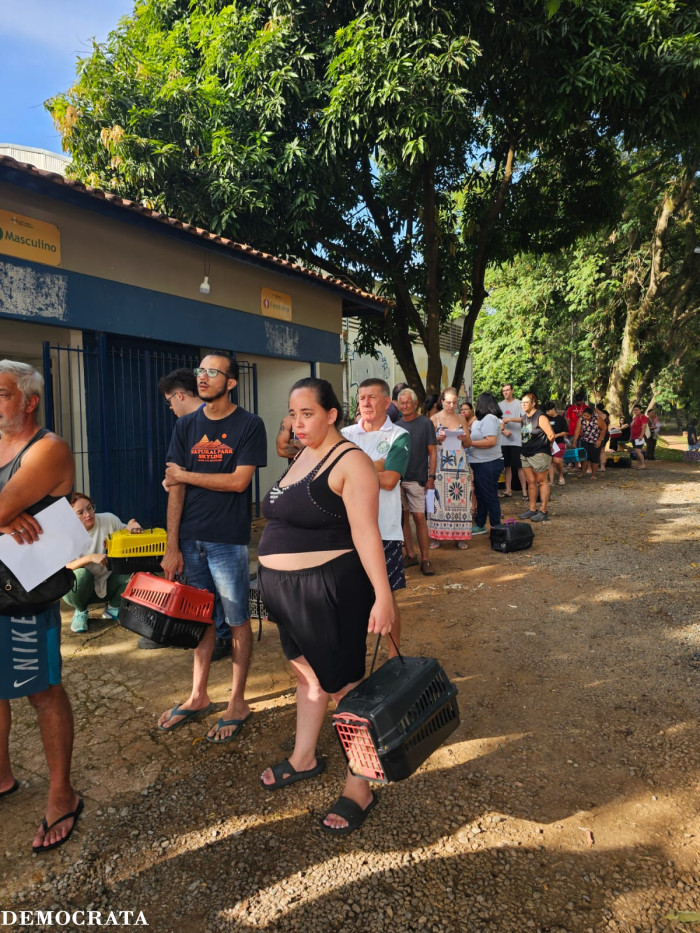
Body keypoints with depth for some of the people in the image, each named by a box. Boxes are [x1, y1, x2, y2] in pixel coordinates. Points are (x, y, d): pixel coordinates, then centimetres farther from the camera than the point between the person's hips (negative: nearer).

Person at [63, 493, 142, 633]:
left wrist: (130, 528, -22)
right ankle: (80, 612, -2)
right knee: (81, 574, -36)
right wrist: (90, 558, -36)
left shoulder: (109, 519, -10)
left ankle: (113, 608, 3)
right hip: (82, 587, -2)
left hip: (107, 582, 2)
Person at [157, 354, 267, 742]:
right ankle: (198, 696, 31)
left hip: (228, 539, -4)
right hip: (190, 538, 4)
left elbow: (239, 480, -15)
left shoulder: (249, 425, -6)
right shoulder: (186, 425, 7)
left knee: (236, 621, 7)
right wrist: (172, 546, -1)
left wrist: (184, 475, -6)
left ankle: (237, 702, 22)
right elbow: (175, 488, 3)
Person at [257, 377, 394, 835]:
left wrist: (383, 596, -28)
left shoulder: (351, 462, -15)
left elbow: (366, 534, -22)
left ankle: (359, 788, 18)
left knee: (342, 683, 2)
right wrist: (277, 584, 18)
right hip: (289, 588, 9)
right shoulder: (302, 457, 12)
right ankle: (305, 758, 41)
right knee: (307, 671, 22)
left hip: (331, 588, -8)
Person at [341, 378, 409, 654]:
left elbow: (389, 480, -14)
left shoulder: (399, 436, -1)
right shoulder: (347, 434, 9)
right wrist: (375, 465, -14)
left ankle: (394, 655, 25)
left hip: (384, 530, -3)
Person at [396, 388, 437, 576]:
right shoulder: (396, 425, 10)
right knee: (403, 516, 7)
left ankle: (425, 559, 1)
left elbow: (432, 452, -1)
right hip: (397, 478, 4)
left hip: (416, 479, -4)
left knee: (419, 517, -6)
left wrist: (431, 476, -8)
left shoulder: (425, 423, 1)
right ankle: (410, 555, 17)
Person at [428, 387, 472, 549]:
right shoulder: (434, 419, 4)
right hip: (441, 464, -3)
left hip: (459, 464, 3)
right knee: (439, 498, -5)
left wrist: (464, 439, -6)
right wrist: (437, 438, -16)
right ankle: (436, 536, 3)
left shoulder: (461, 419, 13)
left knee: (460, 498, 0)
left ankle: (459, 536, 6)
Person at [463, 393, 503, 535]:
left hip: (489, 464, -10)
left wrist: (471, 443, -21)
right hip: (481, 464, 10)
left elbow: (491, 441, -26)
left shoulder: (489, 418, -16)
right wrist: (468, 431, 7)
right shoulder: (482, 419, 15)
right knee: (480, 495, 17)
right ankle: (480, 525, 28)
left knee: (490, 496, -1)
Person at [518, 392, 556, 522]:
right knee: (531, 482, 12)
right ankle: (532, 509, 20)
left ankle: (543, 511, 4)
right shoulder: (524, 417, 12)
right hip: (526, 454, 8)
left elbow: (551, 435, -18)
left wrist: (548, 446, -3)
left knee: (542, 482, -1)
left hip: (539, 454, -8)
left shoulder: (540, 417, -14)